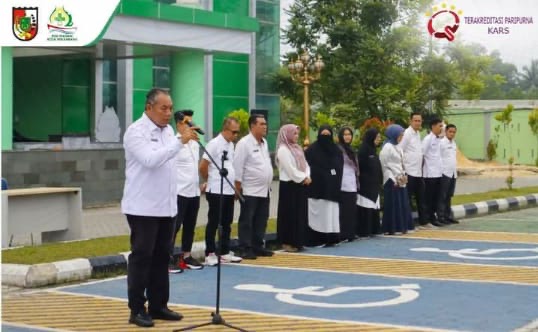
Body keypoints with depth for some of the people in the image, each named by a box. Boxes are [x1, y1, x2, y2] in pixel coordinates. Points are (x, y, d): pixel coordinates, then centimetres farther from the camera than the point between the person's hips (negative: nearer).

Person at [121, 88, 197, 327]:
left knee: (161, 257, 10)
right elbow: (151, 159, -26)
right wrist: (181, 142, -30)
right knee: (141, 257, -3)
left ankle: (158, 305, 17)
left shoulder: (167, 130, 13)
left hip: (166, 206, 7)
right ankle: (137, 310, 2)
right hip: (143, 207, -7)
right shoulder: (136, 131, -11)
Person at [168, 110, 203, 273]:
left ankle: (186, 256, 23)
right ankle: (168, 259, -1)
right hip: (179, 192, -8)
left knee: (190, 226, 13)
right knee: (174, 226, -5)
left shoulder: (195, 144, 14)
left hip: (194, 192, 8)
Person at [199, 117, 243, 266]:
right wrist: (210, 181, 3)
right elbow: (202, 167, -12)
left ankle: (225, 253, 20)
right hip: (216, 191, -8)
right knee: (213, 224, -1)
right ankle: (210, 254, 5)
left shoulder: (230, 144, 12)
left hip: (229, 191, 8)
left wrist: (235, 185, 13)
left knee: (227, 224, 12)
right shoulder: (214, 144, -13)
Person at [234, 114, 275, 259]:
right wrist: (238, 186, -15)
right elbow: (238, 166, -14)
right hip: (250, 191, -8)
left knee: (261, 221, 11)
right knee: (247, 221, -2)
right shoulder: (244, 143, -12)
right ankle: (246, 249, 1)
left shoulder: (264, 143, 13)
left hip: (264, 190, 8)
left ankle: (258, 246, 19)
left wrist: (268, 183, 16)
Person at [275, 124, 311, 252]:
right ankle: (287, 242, 0)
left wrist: (307, 177, -4)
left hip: (300, 185, 9)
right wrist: (303, 178, -12)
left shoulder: (297, 148, 16)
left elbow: (305, 164, 14)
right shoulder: (283, 150, -11)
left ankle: (297, 241, 15)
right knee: (289, 214, -5)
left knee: (300, 214, 9)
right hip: (289, 185, -8)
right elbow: (290, 169, -17)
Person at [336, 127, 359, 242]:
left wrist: (357, 184, 18)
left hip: (352, 185, 8)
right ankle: (343, 235, -6)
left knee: (351, 211, 8)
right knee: (345, 211, -8)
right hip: (343, 185, -8)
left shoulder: (350, 150, 19)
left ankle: (350, 234, 12)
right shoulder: (339, 149, -6)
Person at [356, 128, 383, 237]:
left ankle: (373, 229, 15)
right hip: (366, 184, -9)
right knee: (366, 208, -6)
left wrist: (379, 181, 12)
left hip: (374, 184, 9)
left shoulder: (373, 149, 14)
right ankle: (364, 231, -3)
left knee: (374, 208, 10)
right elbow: (361, 167, -14)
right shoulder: (363, 149, -11)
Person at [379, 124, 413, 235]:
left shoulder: (397, 147, 13)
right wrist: (394, 179, -11)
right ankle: (391, 228, 0)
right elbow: (384, 165, -12)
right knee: (393, 204, -5)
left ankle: (401, 227, 13)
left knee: (402, 204, 8)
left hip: (400, 181, 8)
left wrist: (403, 176, 2)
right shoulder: (387, 147, -11)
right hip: (392, 181, -8)